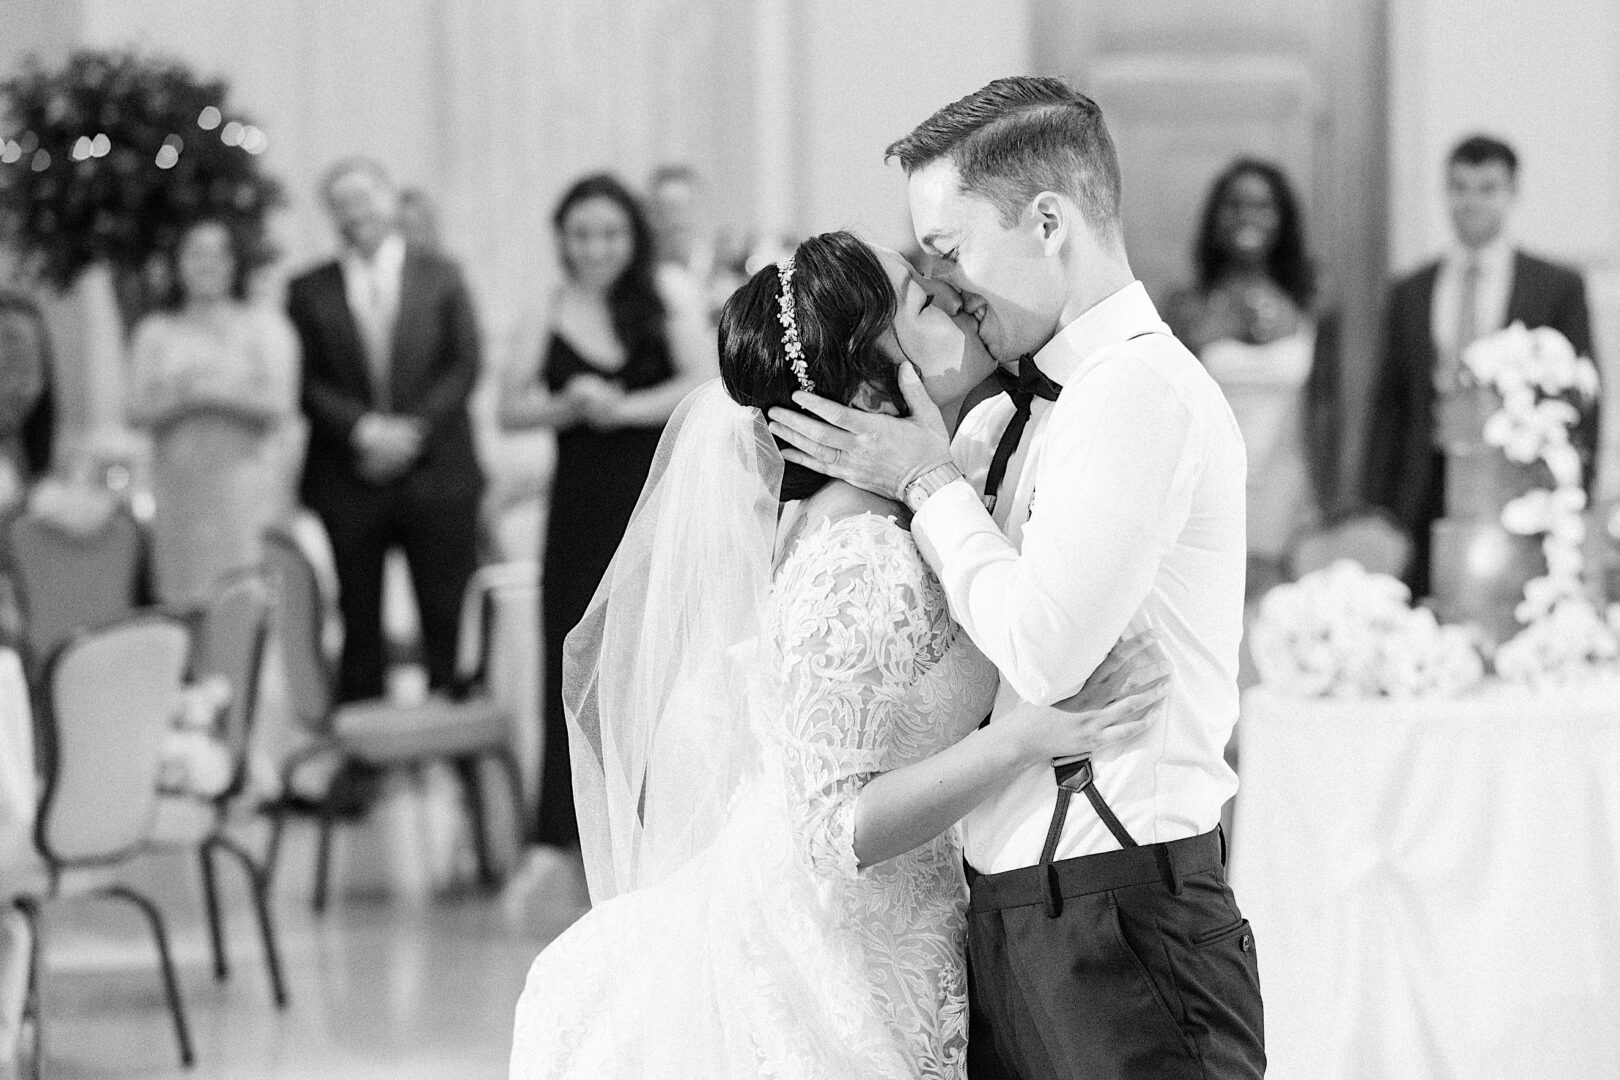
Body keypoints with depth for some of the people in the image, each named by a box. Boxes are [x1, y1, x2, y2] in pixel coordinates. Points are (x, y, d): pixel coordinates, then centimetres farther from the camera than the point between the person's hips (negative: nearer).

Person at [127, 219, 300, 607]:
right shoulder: (154, 332, 13)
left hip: (242, 480, -2)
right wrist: (180, 397, -13)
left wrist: (220, 393, -13)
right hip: (178, 484, 2)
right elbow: (139, 412, 5)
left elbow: (279, 407, -2)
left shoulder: (264, 325, 7)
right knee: (185, 600, -3)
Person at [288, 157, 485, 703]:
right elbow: (307, 383, 0)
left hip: (436, 470, 0)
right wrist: (364, 429, -14)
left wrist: (413, 428, -11)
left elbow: (464, 366, 2)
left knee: (450, 624, -2)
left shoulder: (440, 276, 8)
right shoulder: (309, 290, 7)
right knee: (358, 628, 2)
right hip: (348, 483, 0)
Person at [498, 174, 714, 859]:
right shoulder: (549, 315, 6)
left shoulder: (668, 308, 1)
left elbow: (705, 386, -10)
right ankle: (558, 834, 3)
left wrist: (623, 408, -17)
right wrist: (564, 407, -15)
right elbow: (509, 409, 4)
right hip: (582, 511, 2)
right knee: (572, 658, 0)